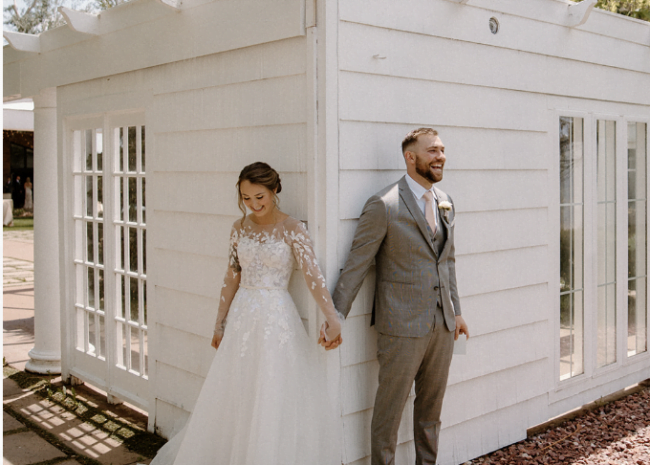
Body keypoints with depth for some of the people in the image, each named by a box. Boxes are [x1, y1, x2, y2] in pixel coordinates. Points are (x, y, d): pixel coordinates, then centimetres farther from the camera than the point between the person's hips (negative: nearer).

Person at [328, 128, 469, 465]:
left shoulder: (445, 203, 8)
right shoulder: (384, 205, -14)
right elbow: (356, 265, -13)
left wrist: (456, 311, 17)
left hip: (442, 323, 7)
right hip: (402, 325, -7)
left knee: (431, 403, 18)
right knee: (390, 406, 5)